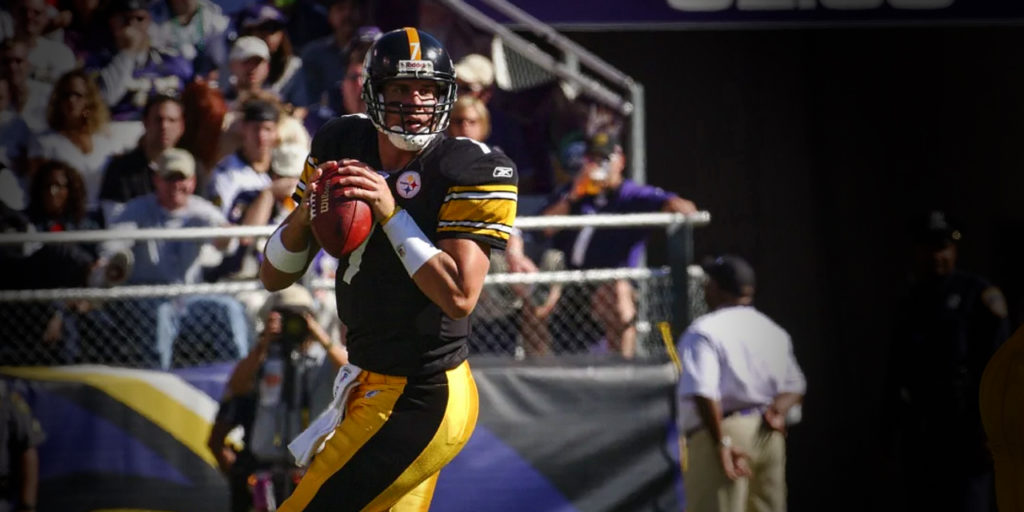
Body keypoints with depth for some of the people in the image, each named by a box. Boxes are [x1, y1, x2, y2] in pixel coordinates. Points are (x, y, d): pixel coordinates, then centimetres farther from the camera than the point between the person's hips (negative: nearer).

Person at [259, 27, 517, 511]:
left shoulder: (474, 171, -15)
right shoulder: (342, 147, 2)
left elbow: (459, 297, -24)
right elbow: (273, 278, 4)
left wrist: (392, 214, -27)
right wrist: (305, 214, -16)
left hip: (417, 405, -8)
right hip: (375, 386, 8)